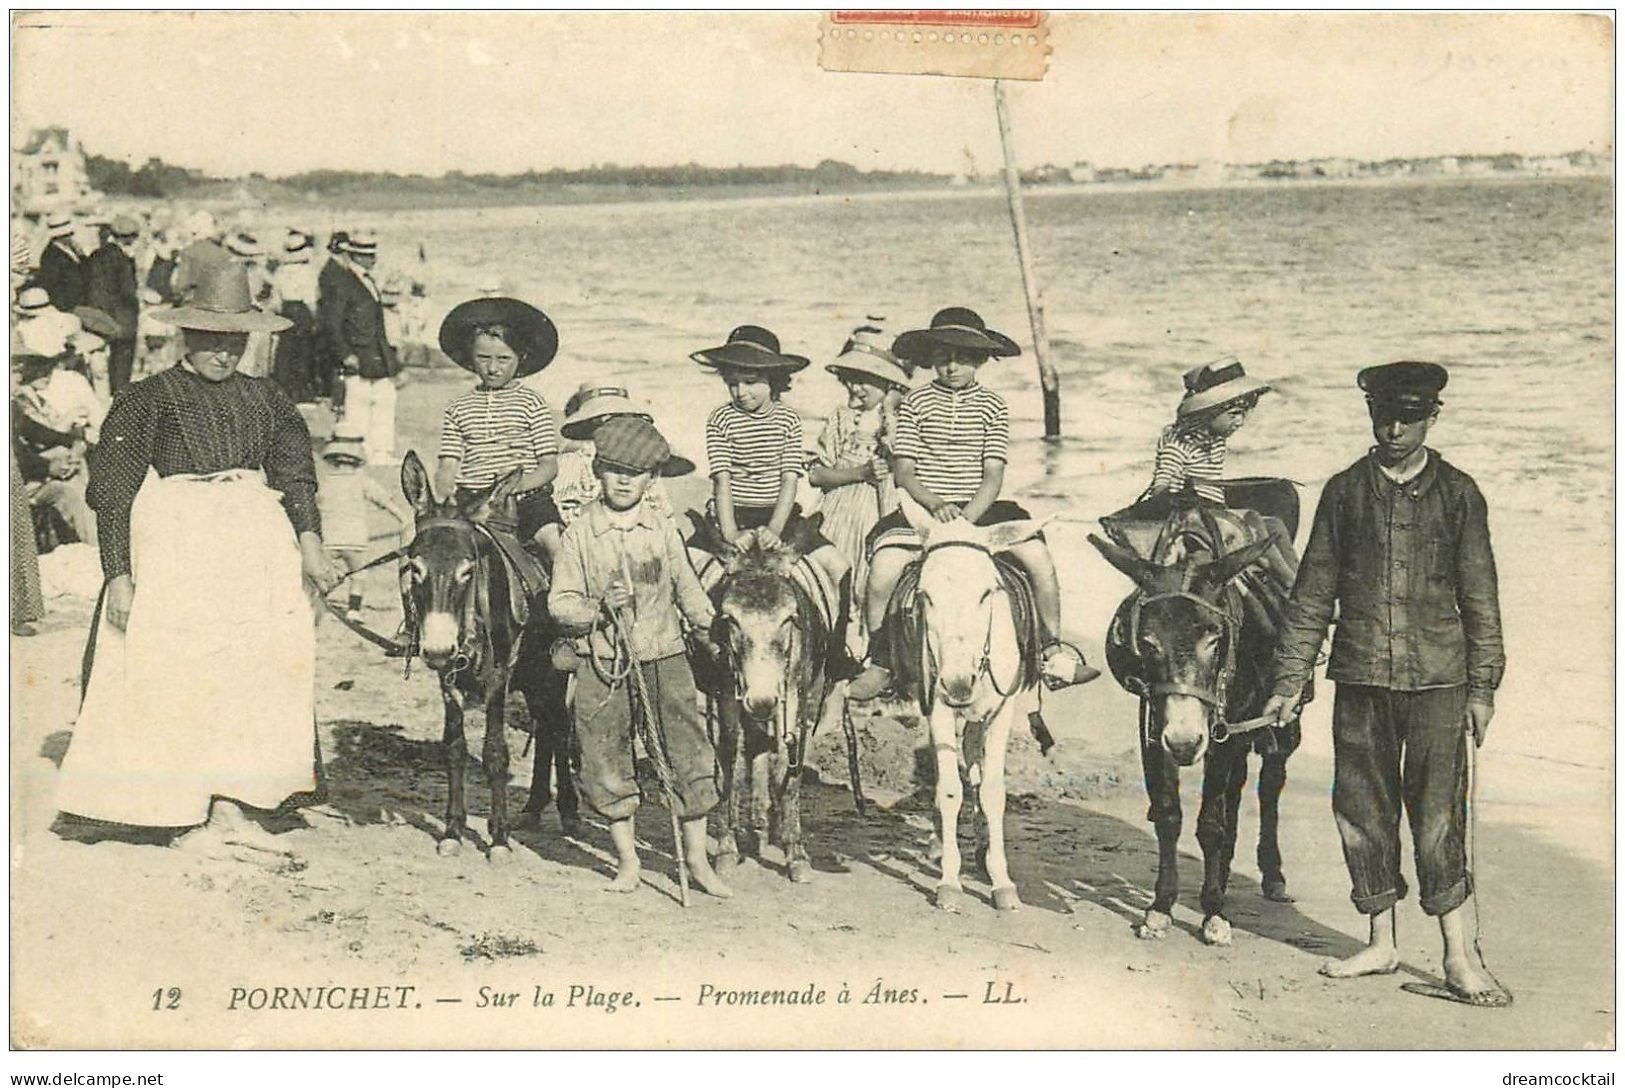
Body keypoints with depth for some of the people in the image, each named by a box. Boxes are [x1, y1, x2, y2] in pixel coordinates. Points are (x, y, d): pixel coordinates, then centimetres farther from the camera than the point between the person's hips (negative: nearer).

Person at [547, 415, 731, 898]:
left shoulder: (664, 531, 6)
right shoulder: (579, 535, 0)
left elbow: (687, 589, 13)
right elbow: (560, 602, -1)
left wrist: (710, 620, -1)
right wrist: (598, 609, -17)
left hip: (664, 657, 1)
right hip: (603, 661, -1)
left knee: (691, 753, -2)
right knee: (607, 762, 5)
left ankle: (697, 858, 11)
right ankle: (627, 860, 21)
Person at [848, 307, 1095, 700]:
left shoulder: (993, 406, 6)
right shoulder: (915, 402, 5)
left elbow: (993, 476, -1)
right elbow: (903, 471, 0)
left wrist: (967, 519, -18)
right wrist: (935, 504, -19)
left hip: (980, 507, 1)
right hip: (922, 507, -1)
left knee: (1039, 559, -19)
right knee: (882, 572, -24)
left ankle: (1055, 653, -1)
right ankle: (878, 662, -3)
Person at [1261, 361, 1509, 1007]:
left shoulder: (1458, 494, 5)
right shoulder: (1344, 491, 7)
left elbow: (1480, 599, 7)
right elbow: (1313, 593, 9)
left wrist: (1482, 687, 2)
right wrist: (1290, 680, 5)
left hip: (1436, 680, -2)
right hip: (1359, 681, 2)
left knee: (1438, 814, -5)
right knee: (1362, 811, 6)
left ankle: (1460, 957, 2)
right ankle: (1381, 946, 20)